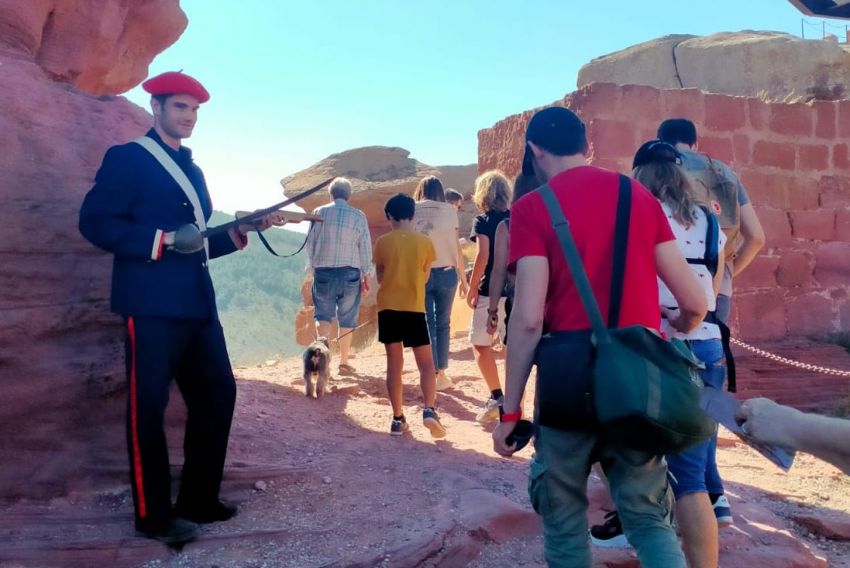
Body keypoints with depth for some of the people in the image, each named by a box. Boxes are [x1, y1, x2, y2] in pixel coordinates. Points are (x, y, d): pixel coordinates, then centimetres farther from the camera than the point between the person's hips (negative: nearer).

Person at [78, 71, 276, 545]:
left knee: (218, 395, 9)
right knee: (149, 407, -2)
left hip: (198, 303, 8)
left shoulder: (193, 170, 23)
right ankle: (154, 514, 10)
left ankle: (200, 500, 22)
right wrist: (163, 240, -19)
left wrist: (238, 234, 7)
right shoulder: (127, 158, 0)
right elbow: (95, 222, -11)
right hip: (152, 305, -8)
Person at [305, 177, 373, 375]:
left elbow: (310, 242, 5)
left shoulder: (319, 213, 2)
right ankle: (344, 362, 13)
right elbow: (365, 247, 1)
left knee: (322, 315, 8)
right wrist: (367, 275, 7)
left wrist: (312, 267, 16)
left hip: (323, 271, 1)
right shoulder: (358, 215, 0)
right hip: (350, 272, 0)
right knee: (347, 319, 7)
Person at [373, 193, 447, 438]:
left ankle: (398, 419, 9)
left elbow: (380, 277, 8)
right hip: (414, 308, -1)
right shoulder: (424, 242, -2)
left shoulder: (383, 242, -1)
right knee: (426, 364, 7)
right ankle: (429, 410, -10)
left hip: (388, 308, 1)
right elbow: (424, 277, 9)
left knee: (394, 364, 8)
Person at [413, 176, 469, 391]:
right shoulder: (449, 211, -2)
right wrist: (464, 279, 6)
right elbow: (456, 249, -2)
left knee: (426, 325, 9)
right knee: (443, 324, 13)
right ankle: (441, 375, 17)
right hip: (445, 274, 0)